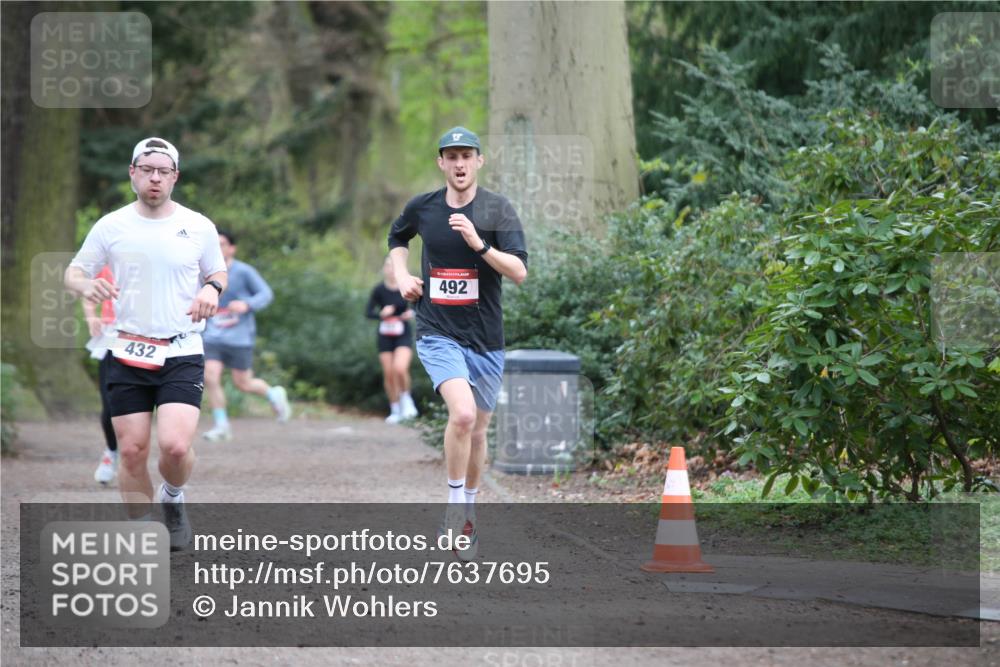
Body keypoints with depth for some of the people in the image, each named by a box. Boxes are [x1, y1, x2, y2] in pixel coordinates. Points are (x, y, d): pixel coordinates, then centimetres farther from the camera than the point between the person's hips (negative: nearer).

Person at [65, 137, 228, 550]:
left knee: (175, 445, -18)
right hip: (128, 356, 1)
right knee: (131, 451, 0)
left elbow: (218, 273, 17)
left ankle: (173, 499, 15)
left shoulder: (199, 226, 3)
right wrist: (86, 286, -15)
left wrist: (211, 289, -7)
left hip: (182, 353, -1)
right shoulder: (111, 226, 2)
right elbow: (74, 272, 9)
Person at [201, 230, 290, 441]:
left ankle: (273, 394, 33)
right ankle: (221, 425, -1)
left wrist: (247, 305, -23)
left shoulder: (244, 272, -6)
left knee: (243, 384, 2)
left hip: (239, 337, -4)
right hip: (213, 337, 4)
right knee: (210, 377, -11)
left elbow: (266, 294, -8)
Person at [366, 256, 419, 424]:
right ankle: (395, 411, 18)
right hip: (385, 336, 2)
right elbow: (368, 312, -4)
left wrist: (412, 313, -14)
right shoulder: (379, 290, -6)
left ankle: (406, 398, 6)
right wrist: (382, 314, -22)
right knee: (389, 374, 2)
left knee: (400, 368, -22)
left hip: (403, 335, -2)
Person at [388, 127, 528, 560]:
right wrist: (401, 276, 10)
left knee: (477, 430, 11)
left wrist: (478, 244, -26)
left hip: (486, 340, 1)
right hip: (438, 333, -1)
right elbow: (397, 237, 26)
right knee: (463, 413, -25)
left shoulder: (497, 210, -4)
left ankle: (467, 517, 31)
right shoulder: (422, 208, 2)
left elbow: (519, 272, -14)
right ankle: (455, 507, -11)